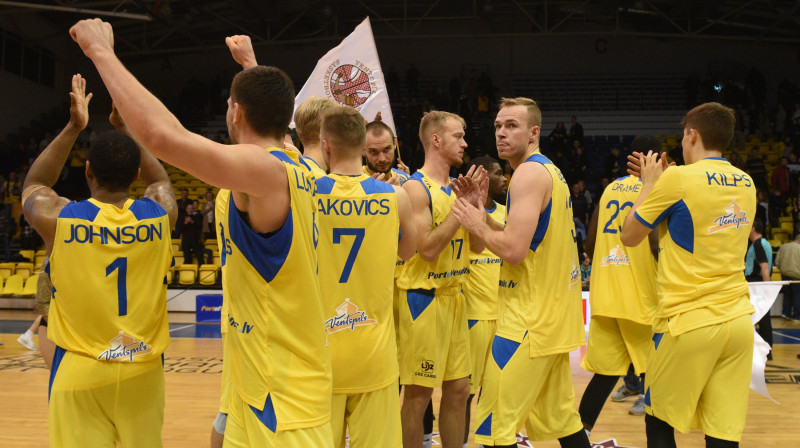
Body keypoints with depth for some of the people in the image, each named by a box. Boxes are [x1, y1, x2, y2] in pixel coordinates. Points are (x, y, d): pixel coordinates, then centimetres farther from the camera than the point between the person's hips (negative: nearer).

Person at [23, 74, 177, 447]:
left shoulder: (57, 218, -10)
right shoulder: (158, 214, -6)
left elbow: (32, 185, 15)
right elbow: (161, 180, 20)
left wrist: (73, 128, 10)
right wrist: (129, 130, 20)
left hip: (79, 371, -2)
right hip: (142, 371, 2)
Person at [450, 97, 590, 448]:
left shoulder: (529, 172, -15)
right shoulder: (550, 171, 16)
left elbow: (514, 250, -24)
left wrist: (477, 225, -8)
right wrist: (482, 215, 11)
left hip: (529, 320, -10)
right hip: (554, 312, 10)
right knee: (560, 416, 19)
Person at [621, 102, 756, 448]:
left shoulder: (678, 178, -10)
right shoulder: (745, 183, 10)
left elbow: (629, 236, 0)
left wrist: (649, 184, 10)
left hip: (689, 321, -5)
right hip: (737, 320, 5)